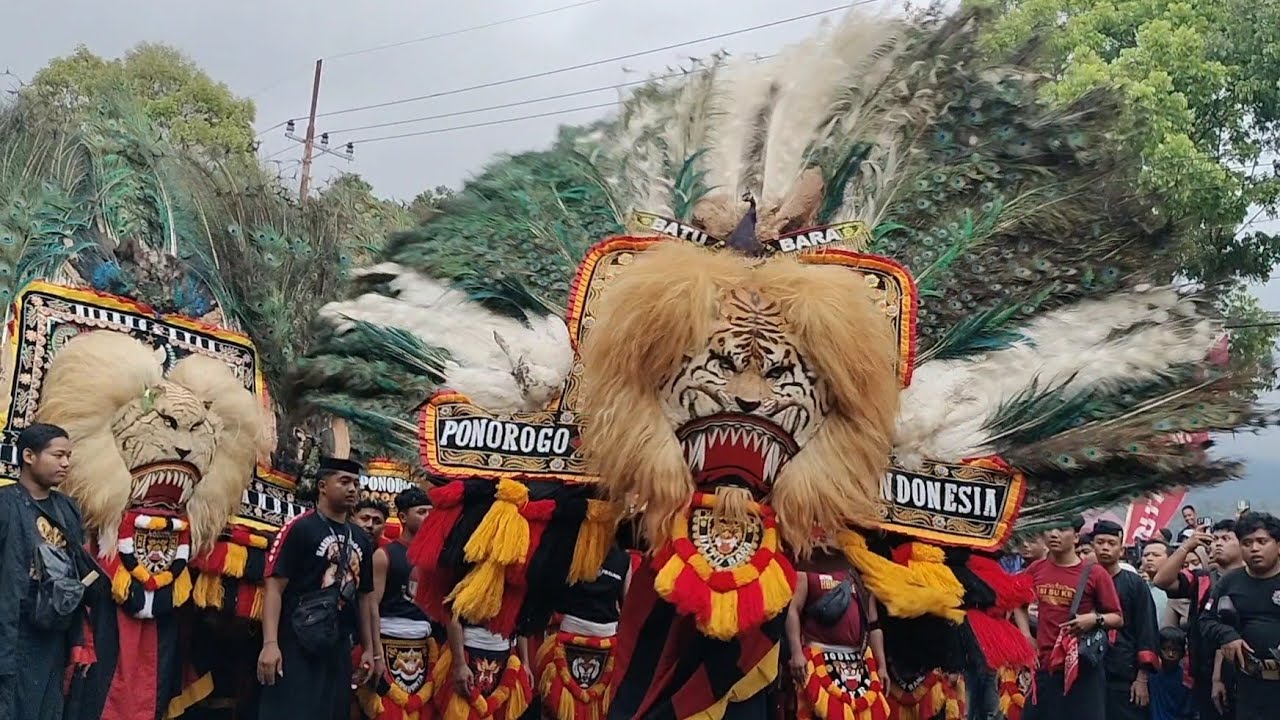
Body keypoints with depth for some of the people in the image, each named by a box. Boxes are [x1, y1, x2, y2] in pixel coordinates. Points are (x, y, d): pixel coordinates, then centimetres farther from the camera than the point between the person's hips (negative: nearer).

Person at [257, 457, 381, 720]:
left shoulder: (361, 539, 14)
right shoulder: (299, 528, -7)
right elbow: (275, 587, -12)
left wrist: (370, 649, 18)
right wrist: (270, 644, -22)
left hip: (339, 649, 7)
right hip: (297, 646, -7)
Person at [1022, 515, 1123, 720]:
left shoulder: (1094, 573, -5)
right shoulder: (1036, 570, 6)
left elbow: (1118, 618, -1)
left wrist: (1095, 619, -20)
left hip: (1082, 667, -4)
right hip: (1043, 666, 4)